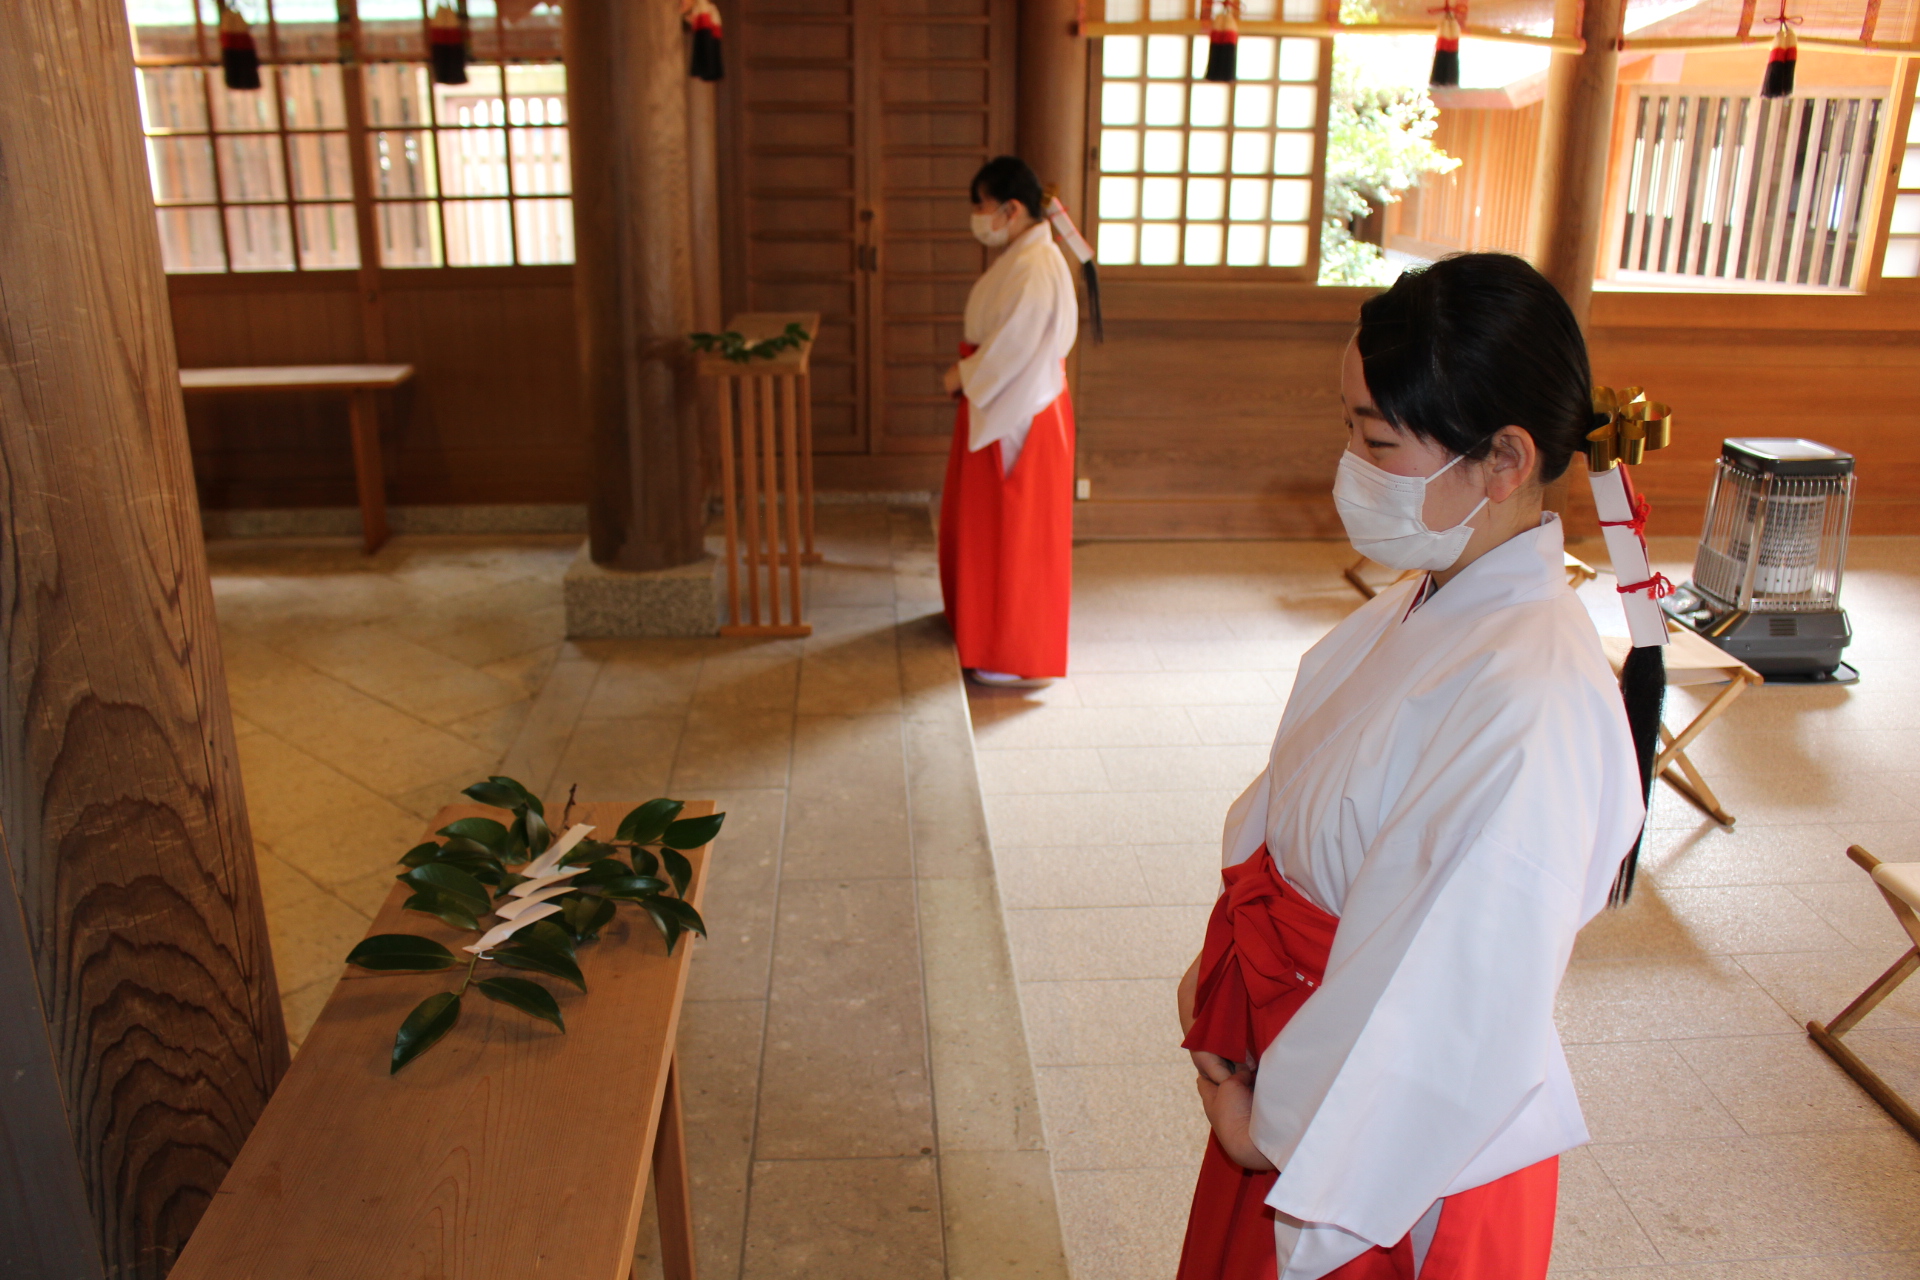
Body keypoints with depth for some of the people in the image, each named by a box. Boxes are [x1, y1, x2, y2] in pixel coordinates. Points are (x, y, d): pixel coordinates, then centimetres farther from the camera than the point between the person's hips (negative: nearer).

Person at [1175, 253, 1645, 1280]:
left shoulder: (1532, 709, -33)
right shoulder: (1427, 605, -5)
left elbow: (1457, 1018, -28)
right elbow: (1292, 809, 7)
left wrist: (1274, 1131, -15)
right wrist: (1221, 967, 0)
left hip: (1400, 1149, -7)